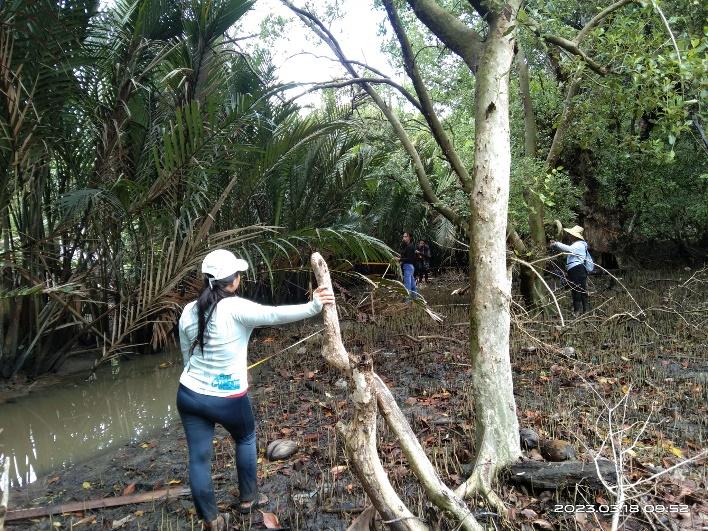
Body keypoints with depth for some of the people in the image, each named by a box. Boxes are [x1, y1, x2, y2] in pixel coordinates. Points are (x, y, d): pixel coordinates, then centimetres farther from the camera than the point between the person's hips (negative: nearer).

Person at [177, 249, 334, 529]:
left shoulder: (189, 311, -3)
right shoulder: (236, 309, -22)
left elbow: (186, 354, 8)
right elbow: (274, 315, -36)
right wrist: (313, 306, -39)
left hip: (189, 394, 4)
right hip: (228, 398, -4)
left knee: (199, 457, 12)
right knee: (246, 439, 25)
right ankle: (248, 498, 37)